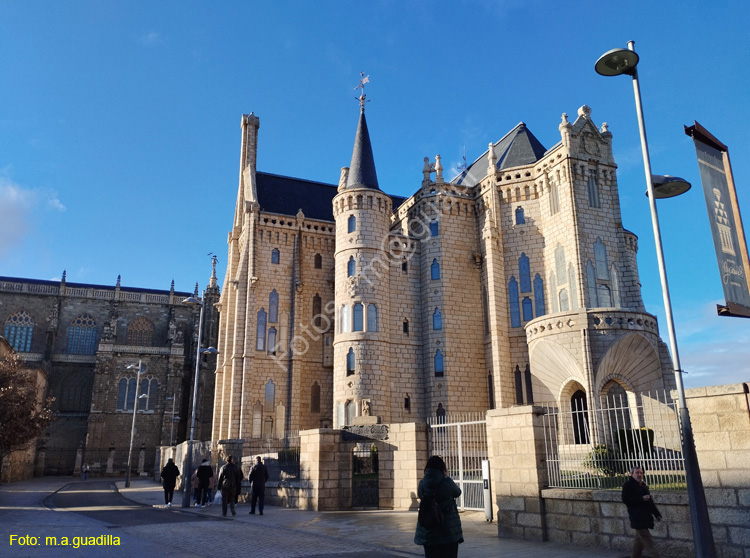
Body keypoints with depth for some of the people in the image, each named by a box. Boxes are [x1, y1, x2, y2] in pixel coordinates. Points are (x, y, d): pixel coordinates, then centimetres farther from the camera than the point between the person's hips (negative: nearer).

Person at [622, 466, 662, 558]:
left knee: (640, 538, 14)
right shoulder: (628, 485, -7)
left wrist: (657, 514, 17)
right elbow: (625, 500, -16)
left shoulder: (644, 485, 19)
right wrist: (641, 499, -20)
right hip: (637, 517, -8)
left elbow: (650, 501, 24)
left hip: (645, 516, 8)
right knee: (647, 538, -14)